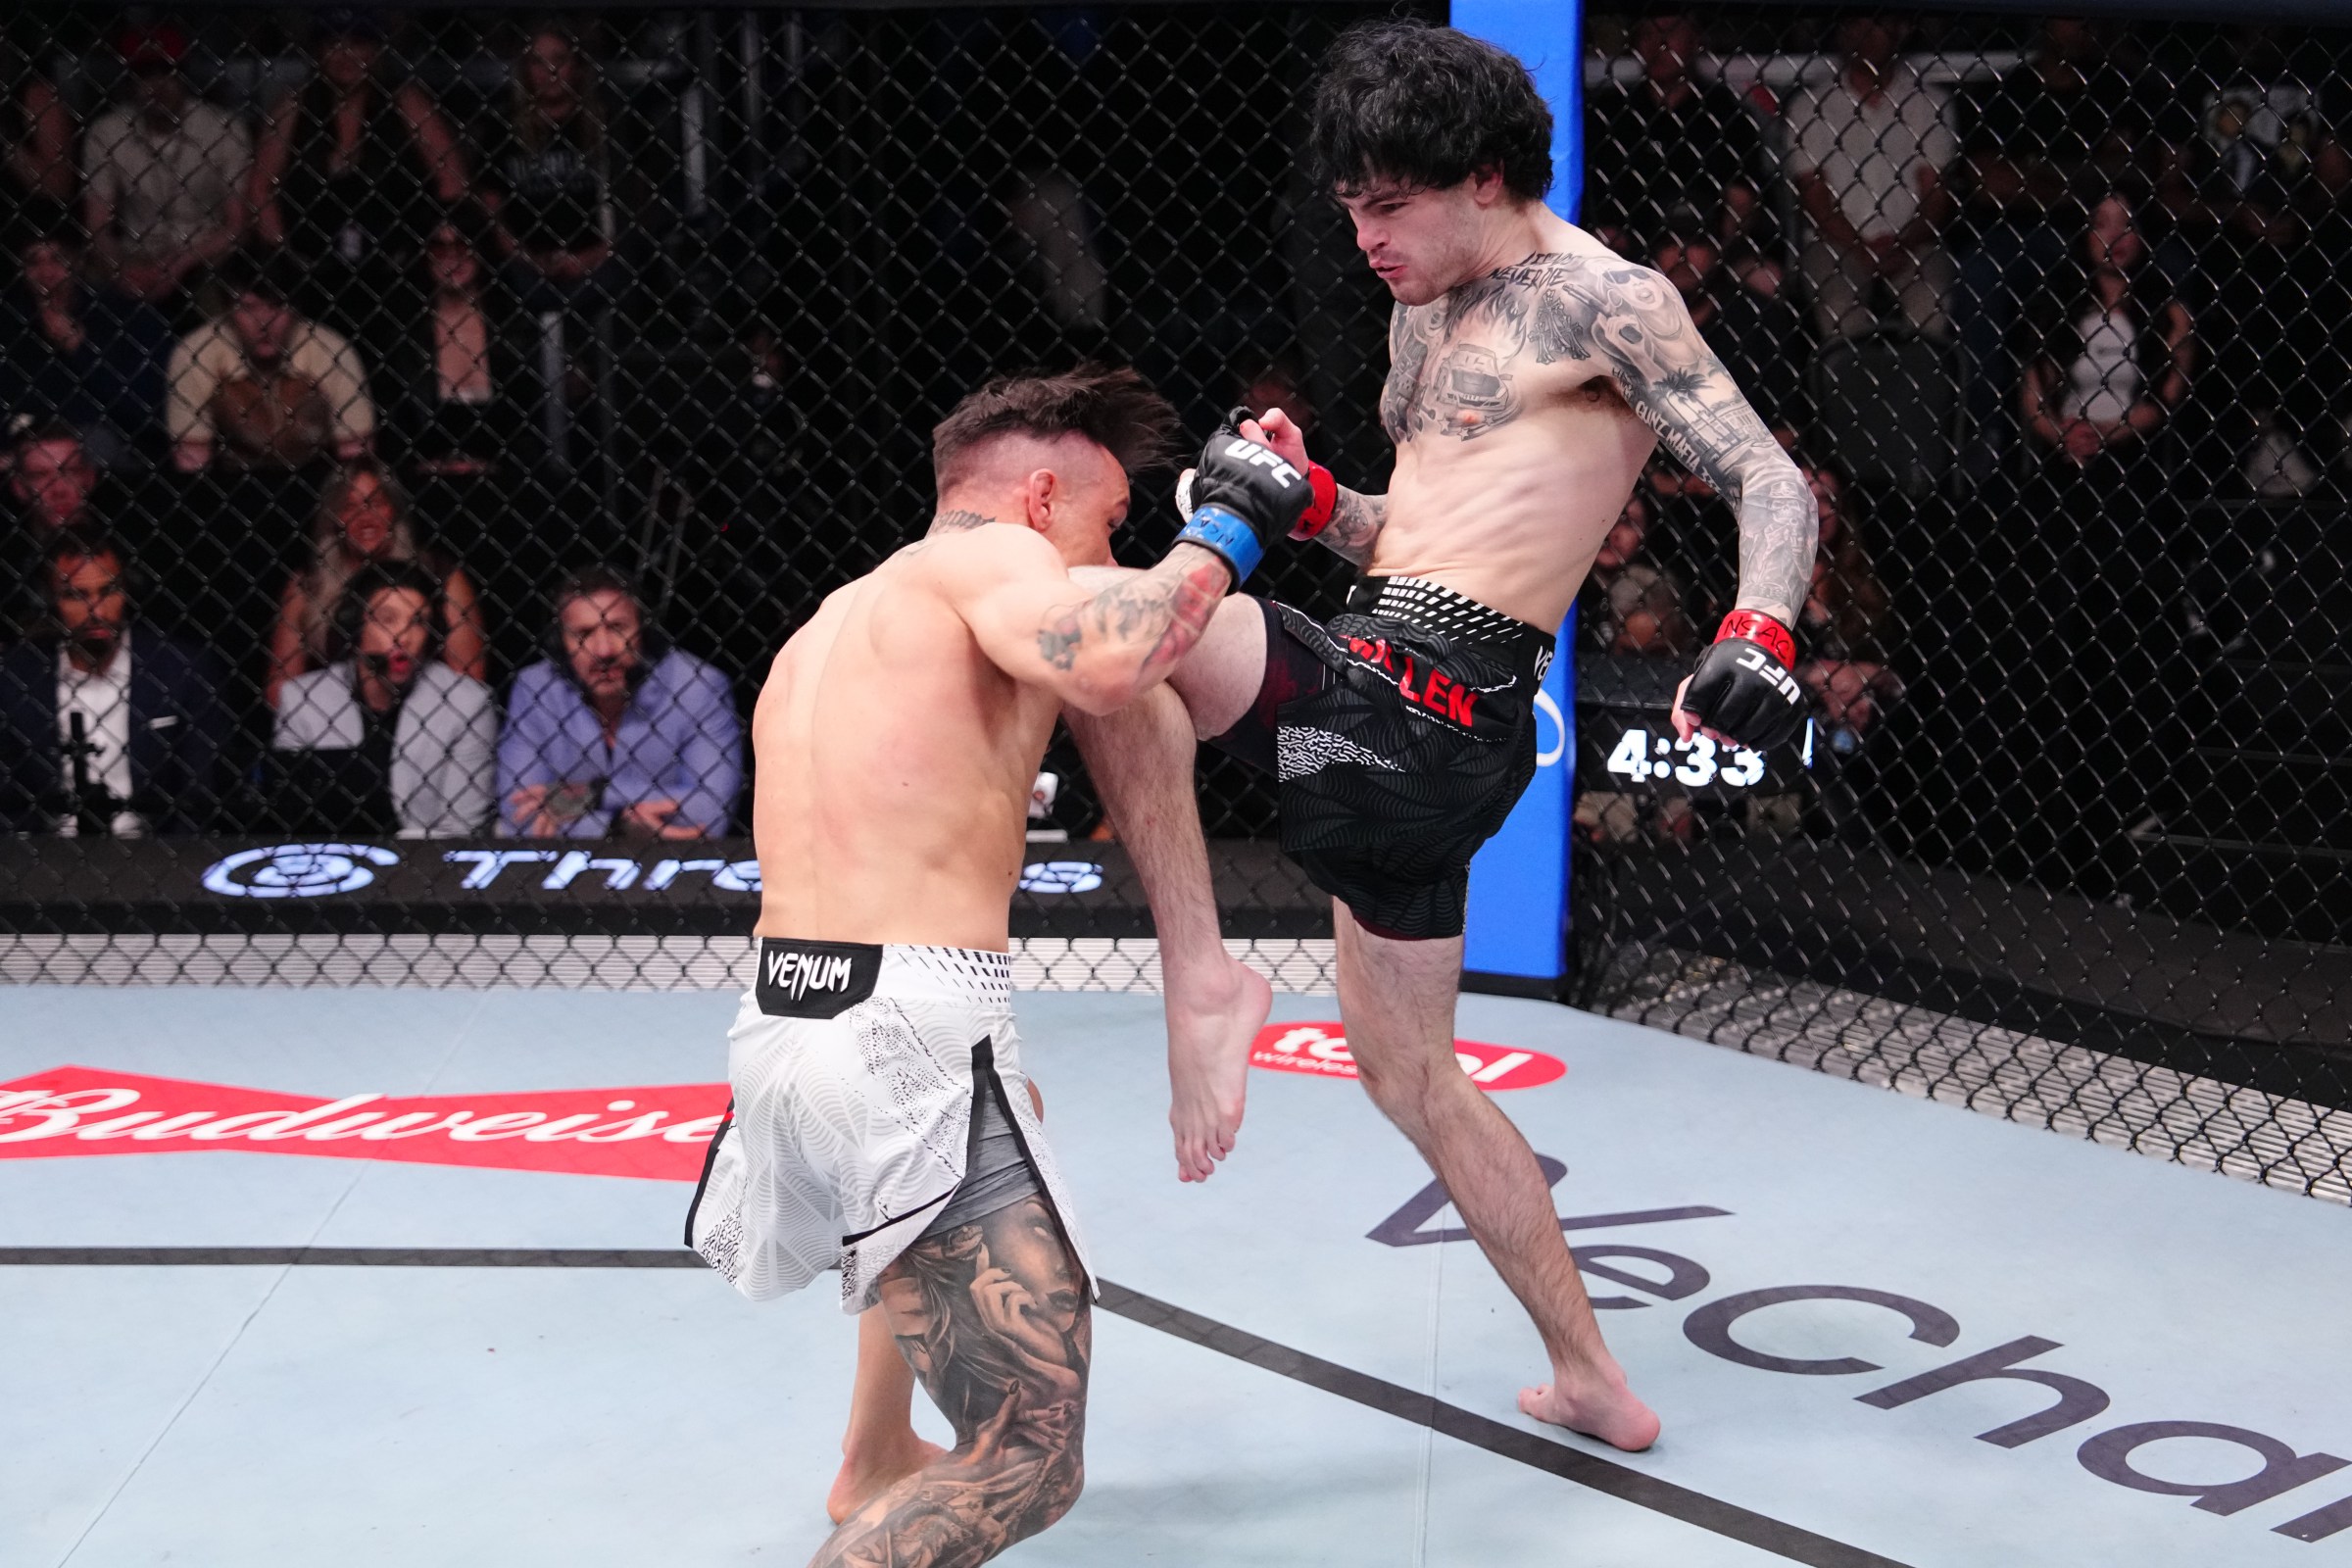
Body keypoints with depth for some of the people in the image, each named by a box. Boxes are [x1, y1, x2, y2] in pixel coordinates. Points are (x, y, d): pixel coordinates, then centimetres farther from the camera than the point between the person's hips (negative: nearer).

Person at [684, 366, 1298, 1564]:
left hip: (782, 1020, 10)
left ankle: (877, 1466, 52)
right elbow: (1105, 662, -23)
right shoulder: (987, 557, -2)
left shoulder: (831, 626, 25)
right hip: (910, 1037, -9)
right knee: (1028, 1461, -9)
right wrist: (1224, 529, -8)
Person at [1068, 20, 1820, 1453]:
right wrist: (1313, 499, 8)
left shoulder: (1606, 300, -6)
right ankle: (1593, 1379, 27)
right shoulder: (1428, 314, 21)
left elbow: (1773, 485, -13)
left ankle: (1202, 980, -16)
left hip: (1424, 706, -10)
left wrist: (1760, 635, -32)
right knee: (1411, 1072, 17)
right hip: (1397, 714, 10)